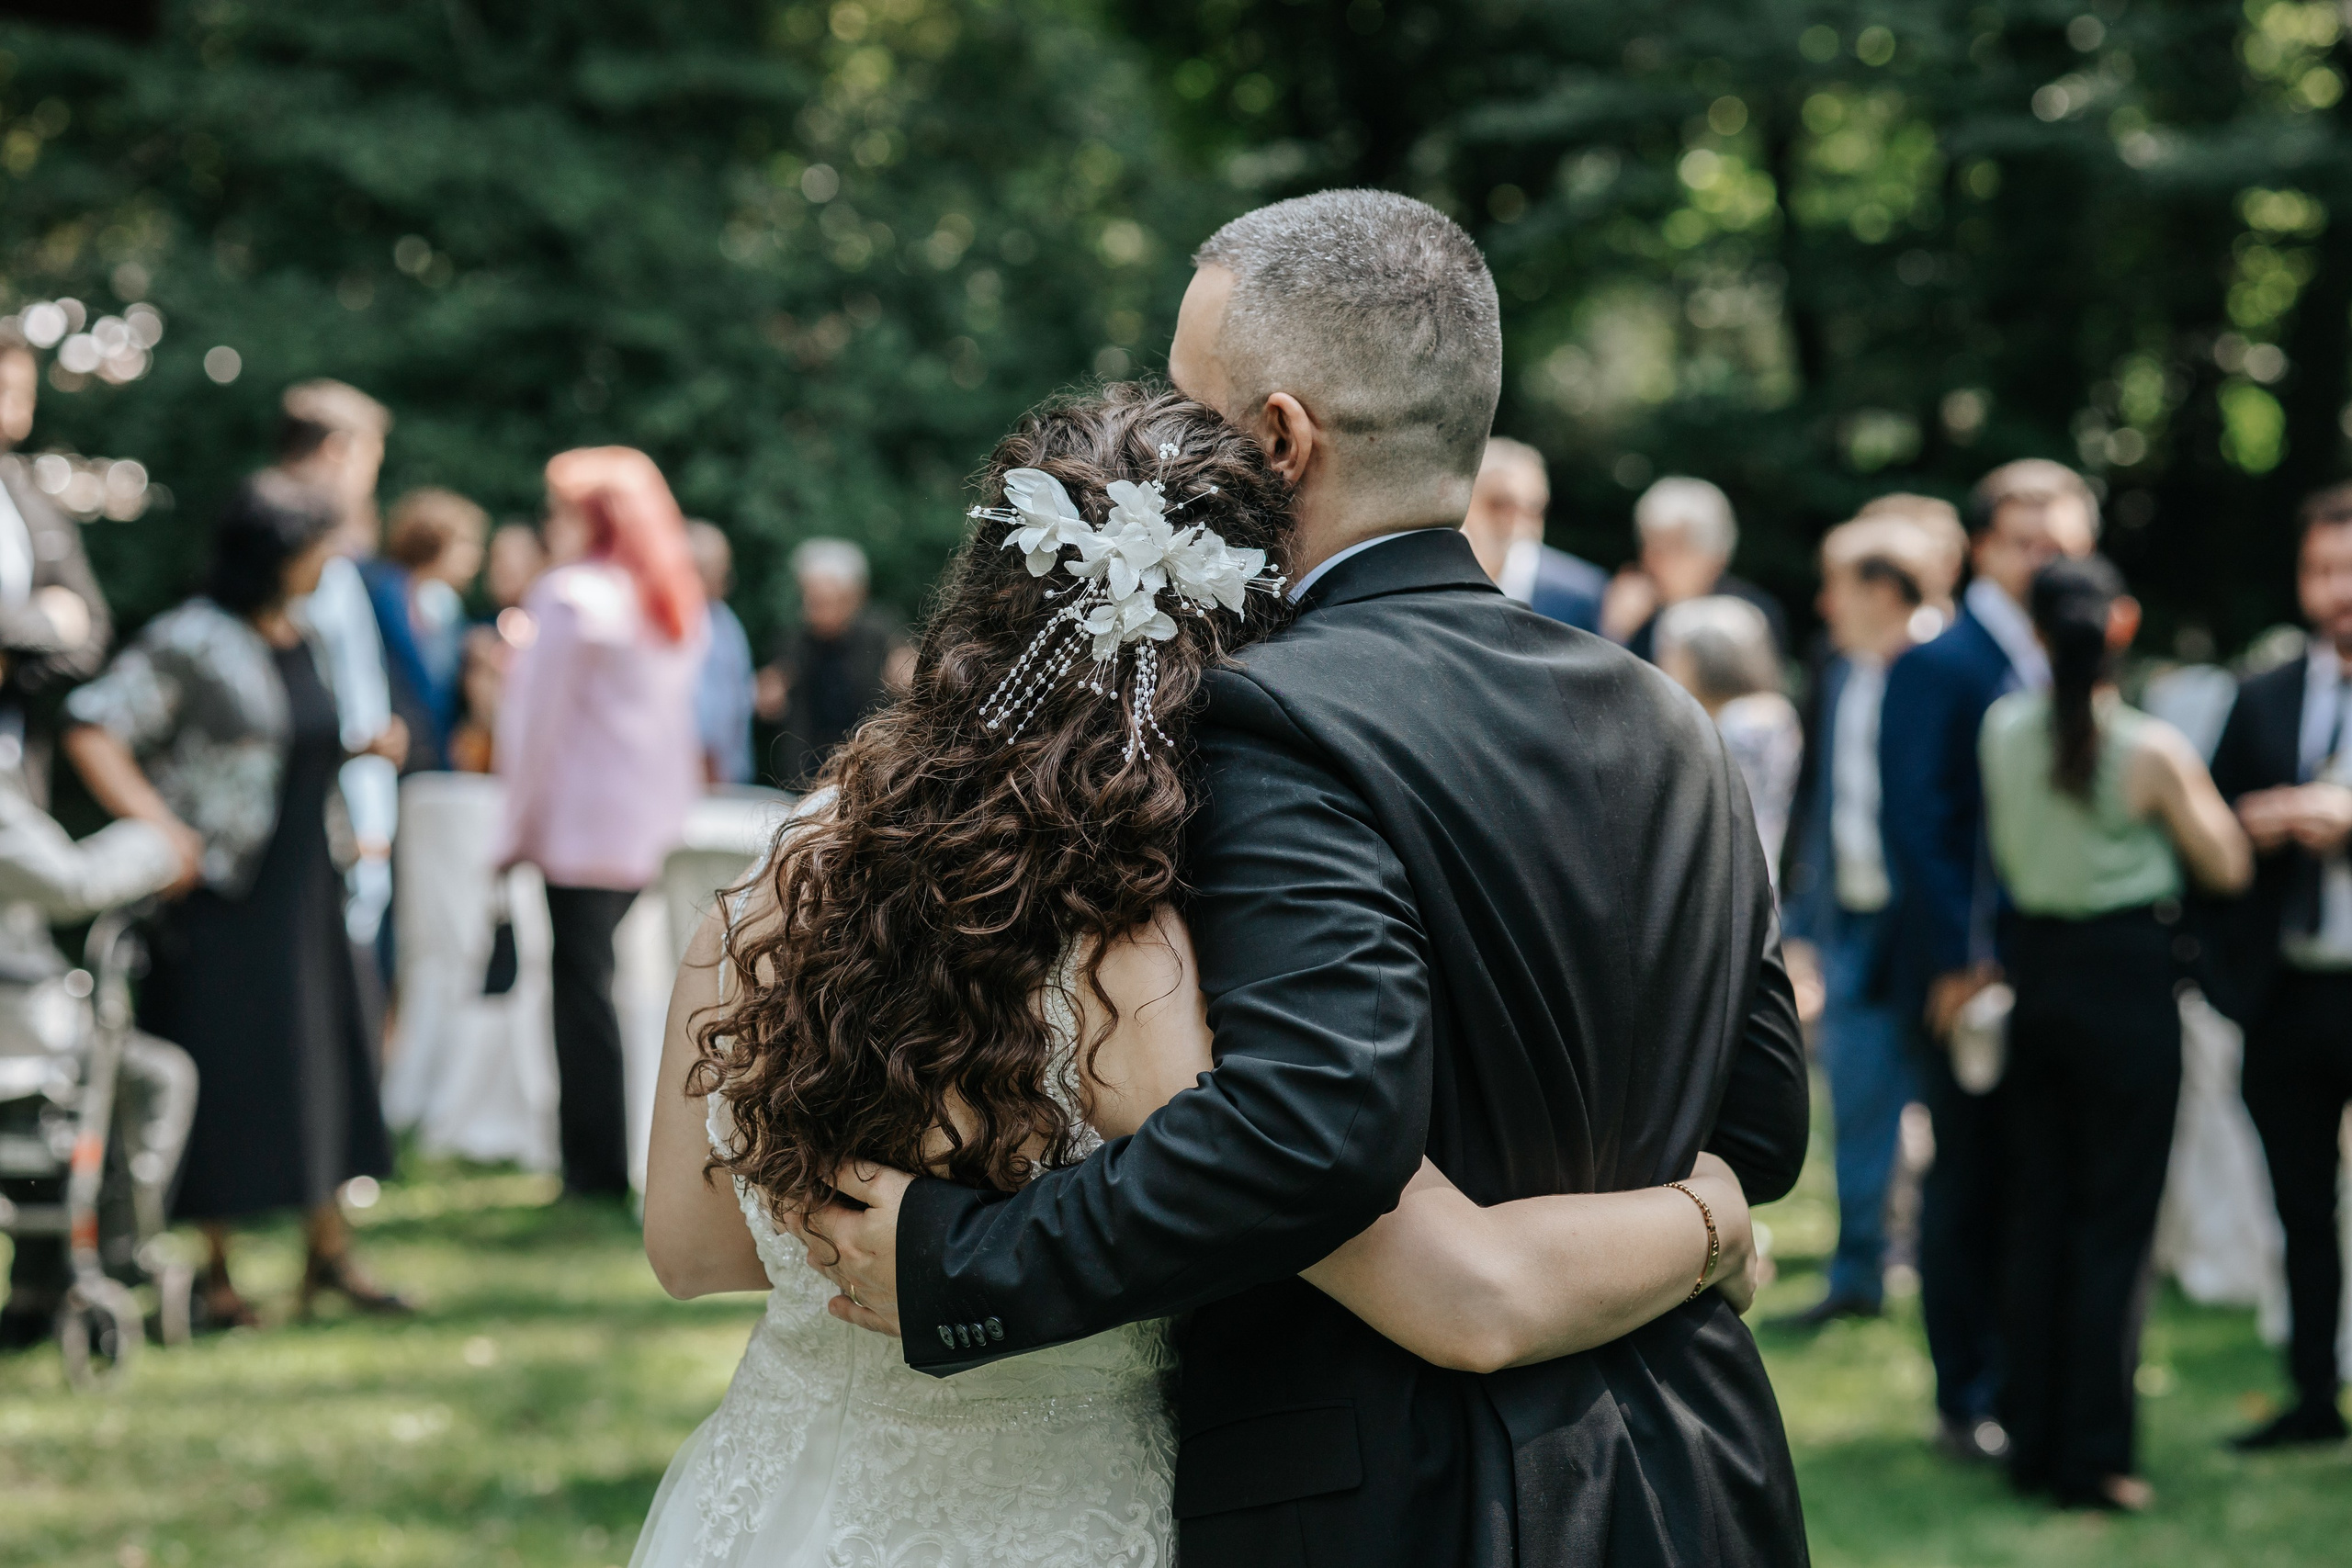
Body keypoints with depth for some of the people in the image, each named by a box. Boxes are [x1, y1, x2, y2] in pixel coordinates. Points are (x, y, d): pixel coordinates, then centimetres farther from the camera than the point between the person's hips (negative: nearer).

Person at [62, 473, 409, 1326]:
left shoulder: (305, 639, 10)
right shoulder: (187, 642, -13)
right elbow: (91, 730, -18)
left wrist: (364, 745, 5)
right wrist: (158, 826, -23)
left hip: (303, 887, 7)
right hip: (222, 894, -7)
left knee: (321, 1056, 8)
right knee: (225, 1064, -1)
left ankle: (328, 1251, 17)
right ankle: (216, 1265, 10)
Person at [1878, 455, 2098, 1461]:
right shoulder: (1938, 665, -8)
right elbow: (1916, 822, -13)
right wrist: (1957, 963, -18)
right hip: (1971, 975, -6)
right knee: (1971, 1185, 3)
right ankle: (1968, 1403, 13)